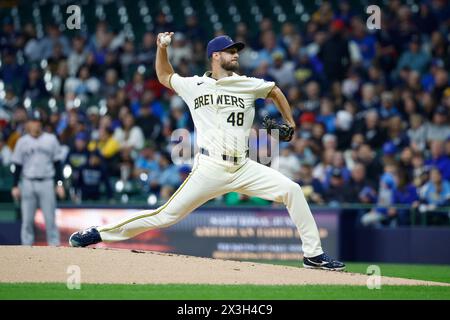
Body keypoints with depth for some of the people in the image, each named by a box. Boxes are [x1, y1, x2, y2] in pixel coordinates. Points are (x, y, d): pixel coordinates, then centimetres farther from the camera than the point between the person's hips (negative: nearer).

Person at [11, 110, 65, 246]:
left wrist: (60, 184, 0)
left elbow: (57, 163, 6)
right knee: (27, 219, 1)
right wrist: (15, 186, 2)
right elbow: (17, 166, 8)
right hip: (28, 183, 1)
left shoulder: (51, 139, 5)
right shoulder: (22, 142, 6)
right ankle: (27, 246, 6)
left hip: (47, 183, -1)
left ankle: (54, 245, 0)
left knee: (50, 218, -3)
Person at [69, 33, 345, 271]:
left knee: (292, 190, -14)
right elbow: (164, 76, 26)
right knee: (167, 215, -7)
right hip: (209, 170, -2)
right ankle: (100, 233, 5)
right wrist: (162, 48, 11)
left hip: (244, 168, 2)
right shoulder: (193, 86, 7)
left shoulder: (248, 84, 7)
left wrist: (290, 123, 27)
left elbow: (275, 91, 26)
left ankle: (313, 254, -6)